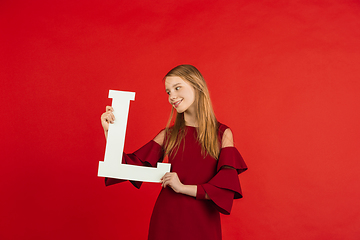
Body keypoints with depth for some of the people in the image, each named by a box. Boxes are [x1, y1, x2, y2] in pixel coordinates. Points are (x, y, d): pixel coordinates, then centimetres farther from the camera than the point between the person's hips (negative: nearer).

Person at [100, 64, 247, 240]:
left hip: (203, 223, -1)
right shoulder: (168, 135, 4)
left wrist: (184, 187, -15)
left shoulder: (222, 134, -1)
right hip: (166, 220, 2)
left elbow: (226, 186, -10)